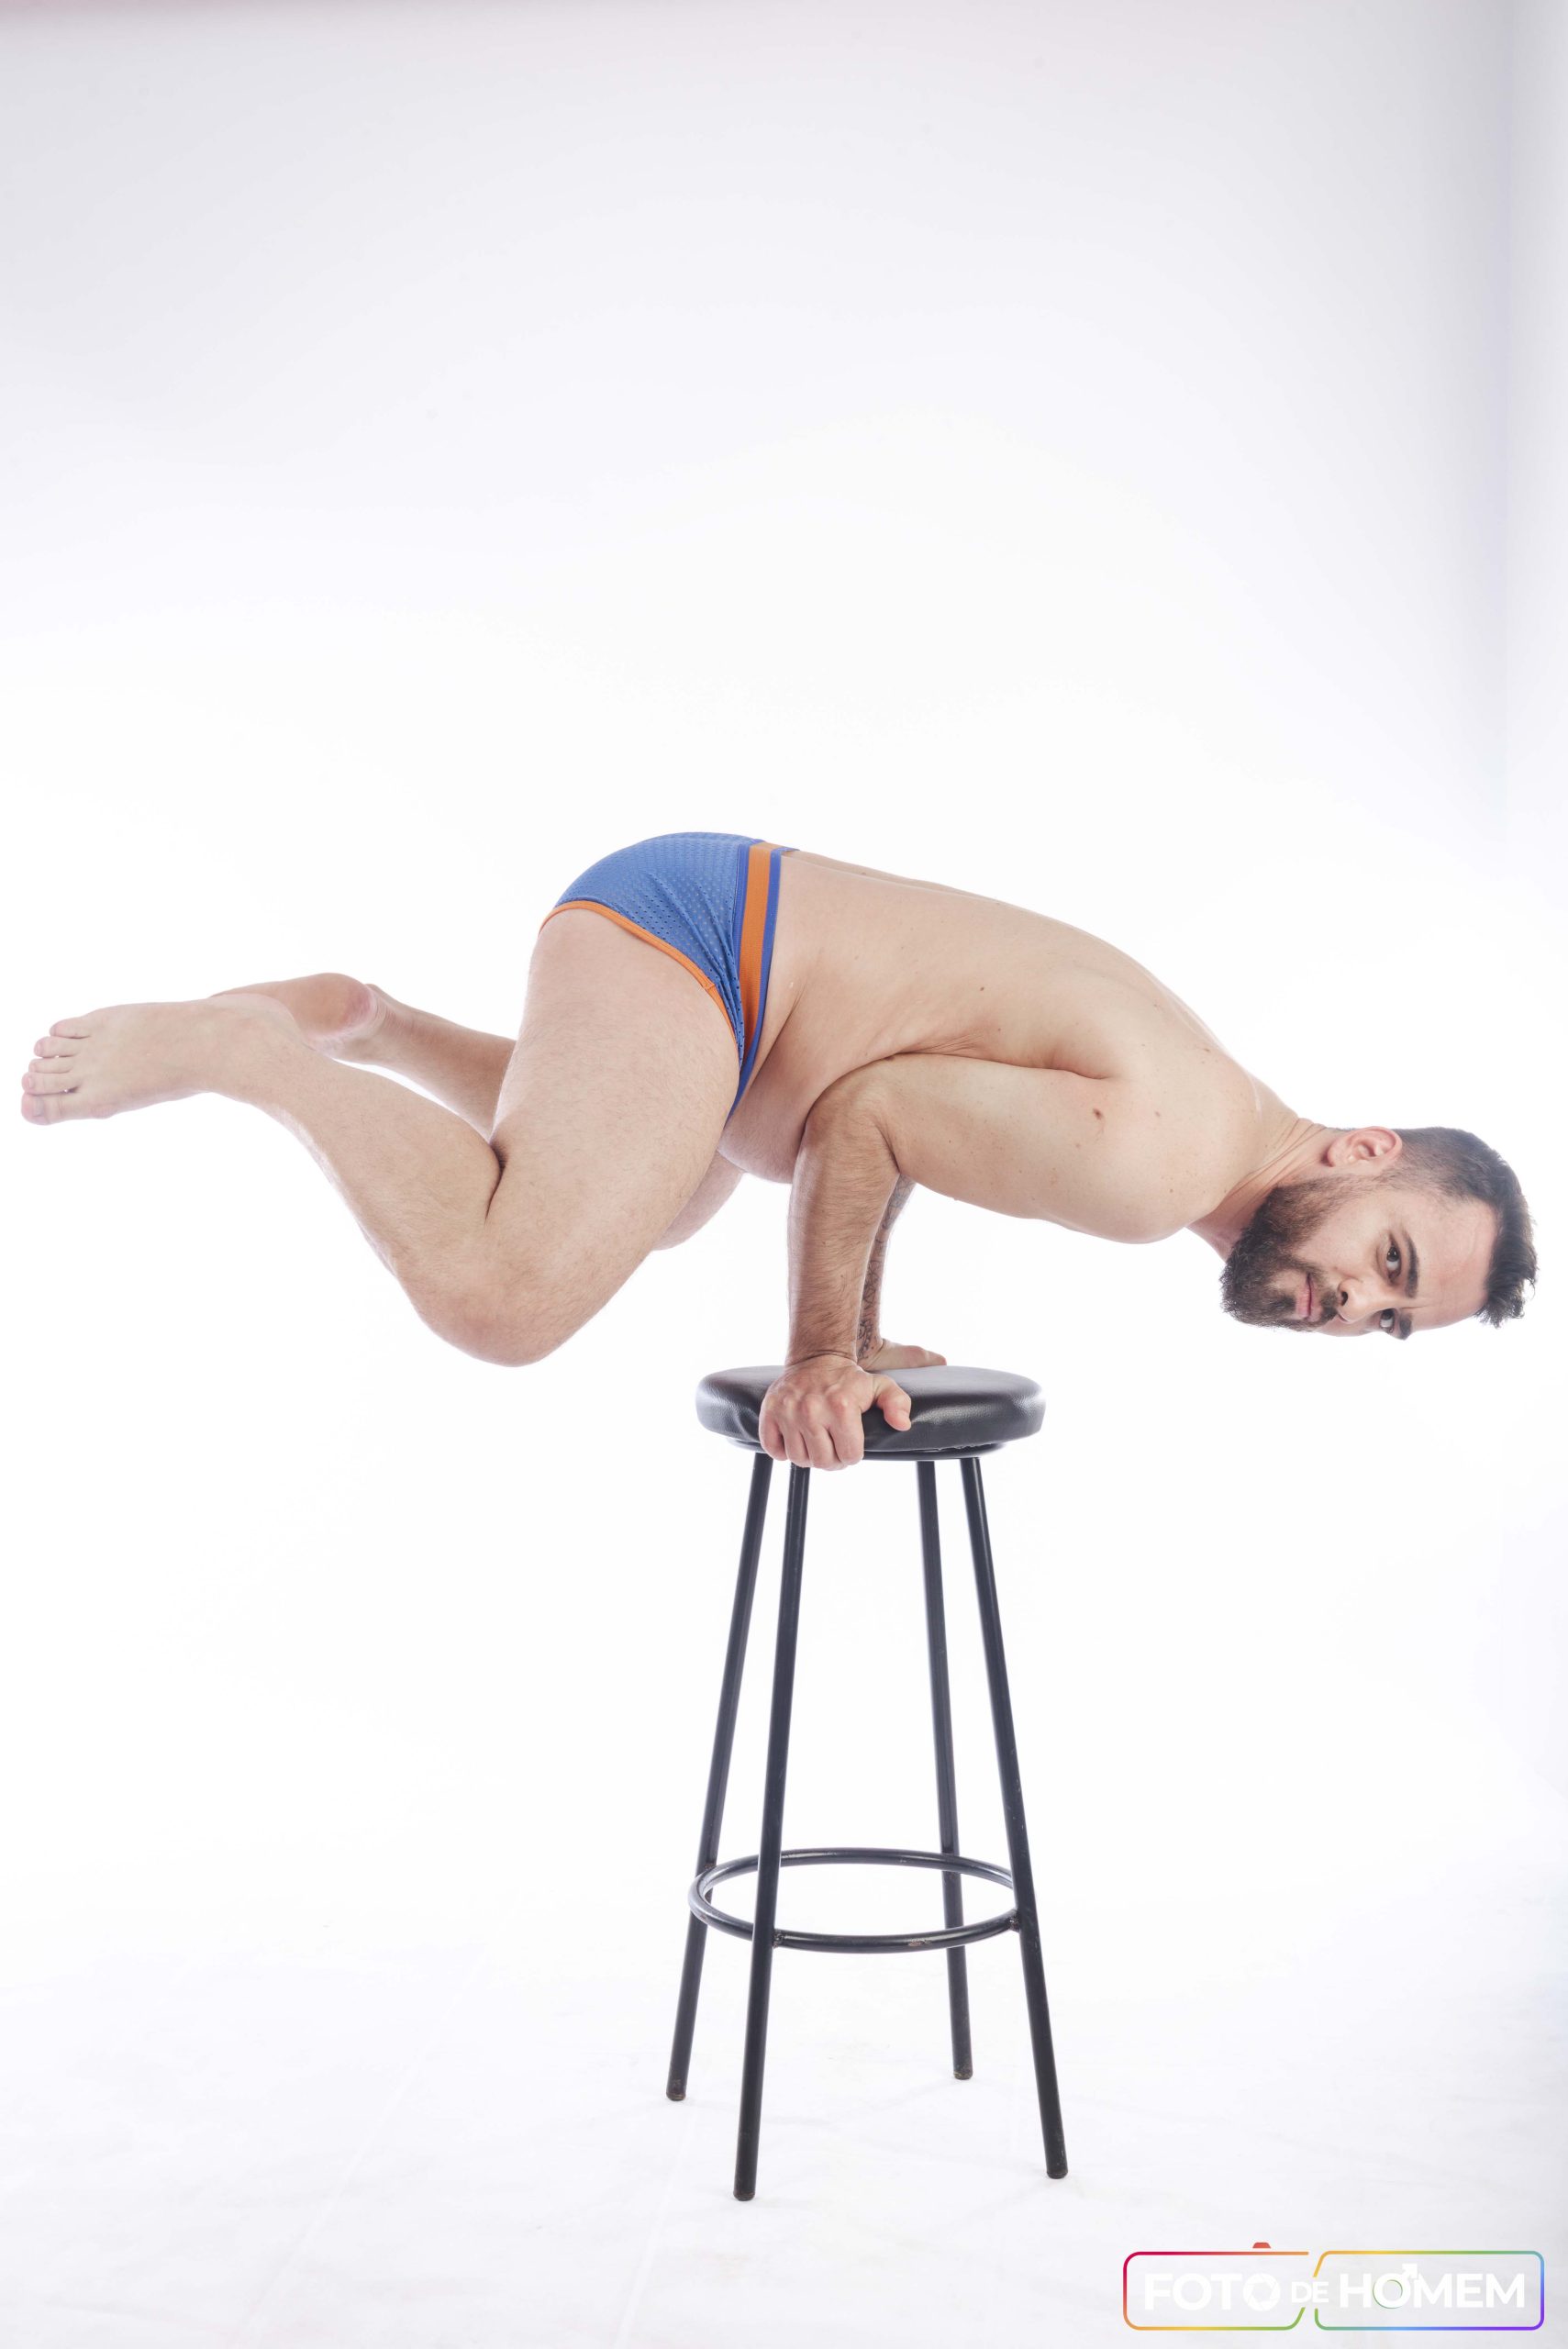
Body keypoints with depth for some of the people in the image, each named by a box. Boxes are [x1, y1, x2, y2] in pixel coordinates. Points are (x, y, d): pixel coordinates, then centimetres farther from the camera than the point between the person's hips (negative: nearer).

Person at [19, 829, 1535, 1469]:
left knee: (655, 1208, 37)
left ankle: (358, 1022, 33)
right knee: (504, 1295, -30)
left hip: (718, 939, 11)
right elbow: (867, 1120, -19)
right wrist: (825, 1342, -6)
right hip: (694, 925, -11)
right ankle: (241, 1049, -10)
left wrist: (840, 1343, 15)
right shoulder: (1154, 1171, -21)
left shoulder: (1186, 1107, 11)